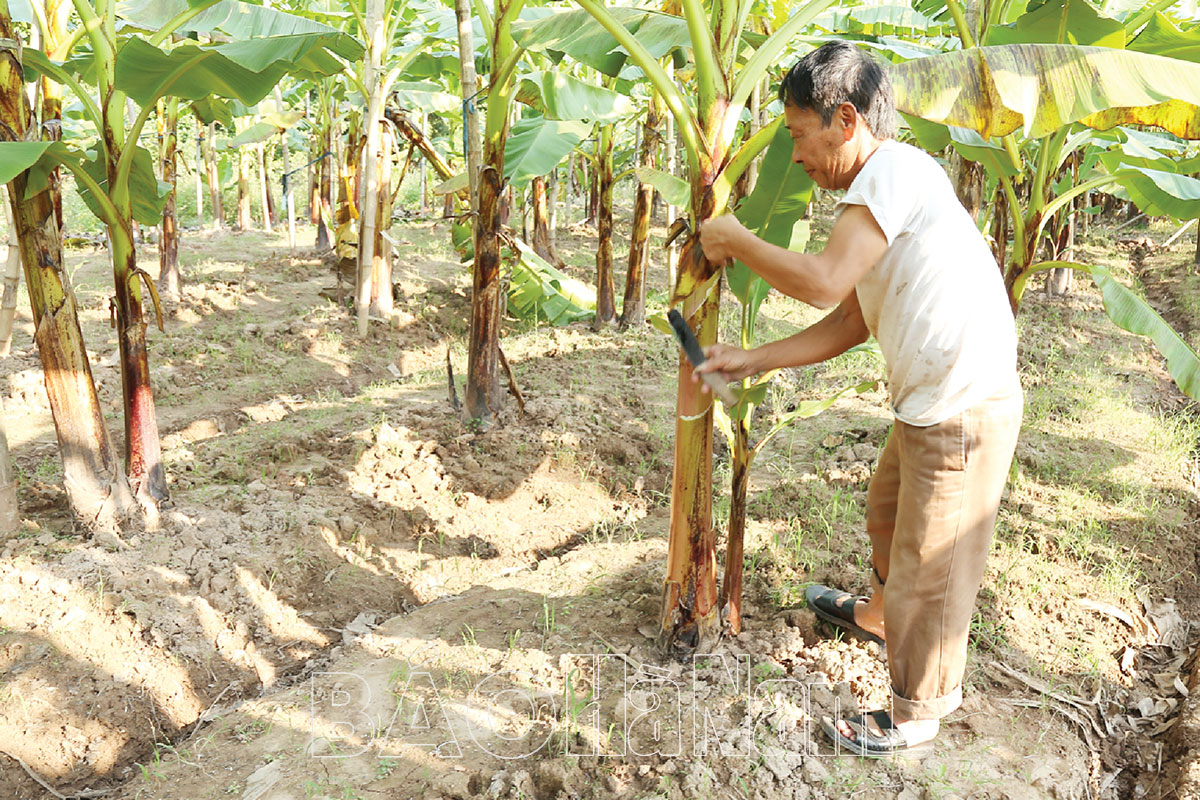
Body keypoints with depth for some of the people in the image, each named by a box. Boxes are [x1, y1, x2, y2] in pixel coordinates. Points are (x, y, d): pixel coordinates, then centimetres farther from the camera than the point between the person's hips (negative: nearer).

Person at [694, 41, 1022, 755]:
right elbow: (850, 323, 12)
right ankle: (879, 615, 57)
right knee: (888, 515, 29)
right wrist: (753, 361, 8)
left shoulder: (896, 169, -18)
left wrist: (736, 241, -15)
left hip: (964, 412, -10)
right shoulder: (877, 192, 12)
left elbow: (823, 281, -30)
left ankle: (917, 715, 27)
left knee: (928, 571, 6)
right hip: (928, 405, 10)